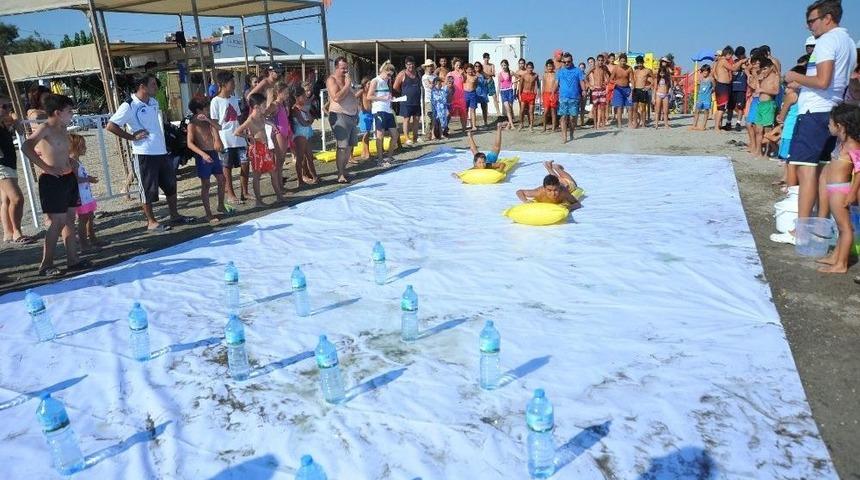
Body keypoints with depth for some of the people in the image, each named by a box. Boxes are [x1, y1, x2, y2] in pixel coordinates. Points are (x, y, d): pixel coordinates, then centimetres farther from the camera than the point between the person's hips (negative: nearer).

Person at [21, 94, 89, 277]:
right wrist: (46, 168, -24)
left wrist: (72, 169, 16)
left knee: (70, 219, 11)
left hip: (68, 178, 9)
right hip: (53, 180, -9)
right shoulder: (45, 128, -12)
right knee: (57, 222, -7)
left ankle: (73, 259, 18)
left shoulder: (62, 128, 14)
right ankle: (46, 264, 2)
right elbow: (26, 147, -26)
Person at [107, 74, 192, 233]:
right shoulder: (129, 106, -12)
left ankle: (175, 215, 28)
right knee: (148, 190, 1)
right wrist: (131, 137, -13)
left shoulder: (154, 102, 10)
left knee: (170, 184, 15)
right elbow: (110, 126, -14)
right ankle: (151, 222, 11)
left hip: (161, 151, 7)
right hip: (144, 154, -7)